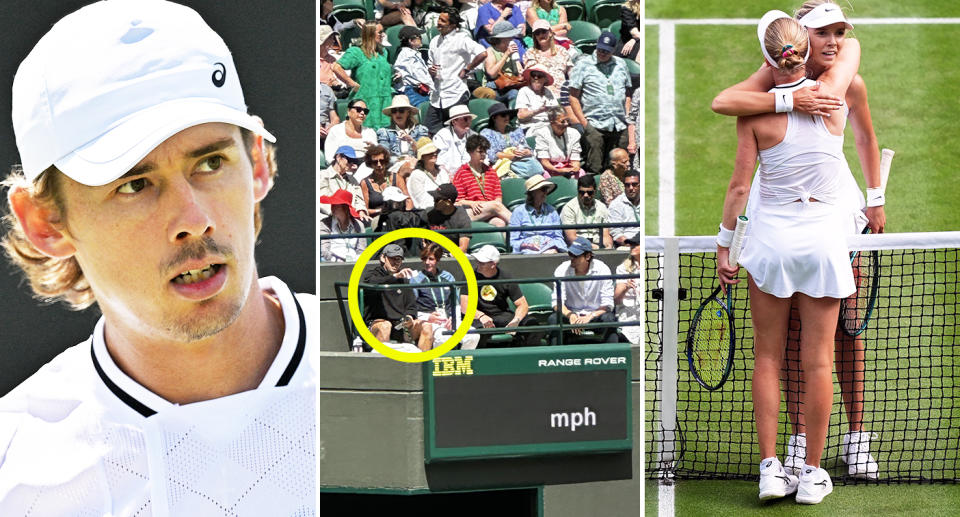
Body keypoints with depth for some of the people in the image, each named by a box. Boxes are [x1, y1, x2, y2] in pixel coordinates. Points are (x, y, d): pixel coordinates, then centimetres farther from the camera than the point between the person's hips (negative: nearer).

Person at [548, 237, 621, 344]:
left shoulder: (602, 269, -11)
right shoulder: (562, 270, -7)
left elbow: (607, 305, -13)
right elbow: (557, 302, -11)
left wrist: (589, 317, -31)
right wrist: (570, 315, -32)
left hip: (596, 314, -1)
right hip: (571, 313, 1)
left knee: (608, 319, -33)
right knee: (554, 319, -29)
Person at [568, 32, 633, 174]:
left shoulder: (620, 64, 16)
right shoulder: (583, 65, 3)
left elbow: (628, 93, 24)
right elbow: (573, 97, 1)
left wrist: (627, 117, 10)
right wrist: (583, 122, -7)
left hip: (620, 126, 4)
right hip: (595, 126, -4)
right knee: (594, 169, -10)